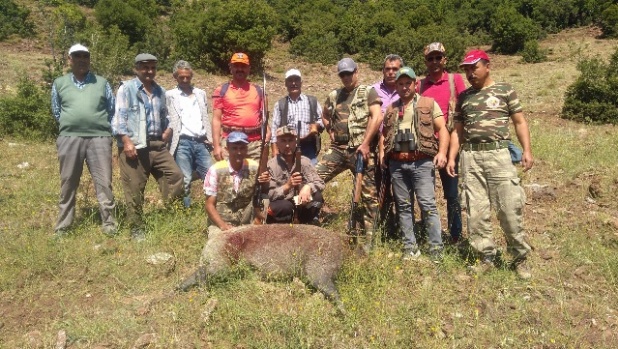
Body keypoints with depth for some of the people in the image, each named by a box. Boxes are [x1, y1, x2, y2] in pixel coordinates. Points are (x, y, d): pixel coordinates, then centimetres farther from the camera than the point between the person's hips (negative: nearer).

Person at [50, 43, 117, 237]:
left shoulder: (102, 83, 11)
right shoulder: (59, 83, 13)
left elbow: (112, 110, 16)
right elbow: (57, 112, 19)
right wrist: (71, 124, 13)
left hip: (99, 137, -1)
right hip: (69, 138, 1)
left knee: (104, 183, -3)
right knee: (68, 184, 6)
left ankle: (109, 223, 4)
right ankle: (62, 227, 15)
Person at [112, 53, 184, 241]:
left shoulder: (160, 91, 19)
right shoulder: (126, 88, 0)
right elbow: (119, 117, -7)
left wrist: (168, 129, 8)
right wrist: (126, 141, -17)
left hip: (157, 145, 6)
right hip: (134, 145, -6)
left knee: (175, 175, -1)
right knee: (134, 189, -1)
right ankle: (137, 229, 10)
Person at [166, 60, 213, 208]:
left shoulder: (201, 93, 18)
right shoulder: (170, 95, 6)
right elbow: (168, 120, -1)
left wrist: (210, 139, 8)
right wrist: (169, 142, -11)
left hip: (201, 143, 4)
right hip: (183, 143, -4)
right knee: (184, 180, -3)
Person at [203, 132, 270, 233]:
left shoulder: (254, 167, -3)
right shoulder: (216, 170, -8)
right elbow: (209, 205, -5)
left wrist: (265, 184, -28)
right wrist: (223, 226, -20)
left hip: (246, 224, 3)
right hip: (219, 224, -2)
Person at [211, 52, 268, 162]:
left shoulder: (258, 90, 14)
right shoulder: (221, 90, 6)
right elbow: (216, 119, 2)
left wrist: (267, 133, -4)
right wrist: (216, 145, -6)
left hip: (255, 144, 3)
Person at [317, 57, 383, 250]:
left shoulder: (368, 92, 2)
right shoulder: (334, 96, 16)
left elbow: (377, 117, -10)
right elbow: (325, 116, 34)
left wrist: (365, 144, -16)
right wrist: (331, 132, 15)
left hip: (361, 149, -4)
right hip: (338, 148, 5)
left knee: (369, 194, -1)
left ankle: (369, 238, 8)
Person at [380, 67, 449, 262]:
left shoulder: (429, 104, 8)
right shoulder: (391, 109, 19)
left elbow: (442, 129, 2)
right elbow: (384, 133, 25)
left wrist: (442, 152, -12)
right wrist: (382, 151, 8)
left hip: (421, 162, -4)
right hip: (396, 164, 4)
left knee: (427, 204, -8)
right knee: (403, 206, 7)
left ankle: (436, 248, -1)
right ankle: (410, 248, 15)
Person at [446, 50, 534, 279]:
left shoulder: (504, 90, 7)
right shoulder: (463, 96, 15)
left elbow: (520, 122, 5)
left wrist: (527, 150, -6)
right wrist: (451, 157, 9)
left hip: (498, 153, -3)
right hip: (470, 157, 3)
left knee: (510, 208, -4)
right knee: (476, 210, 3)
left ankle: (520, 258, 11)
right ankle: (486, 257, 14)